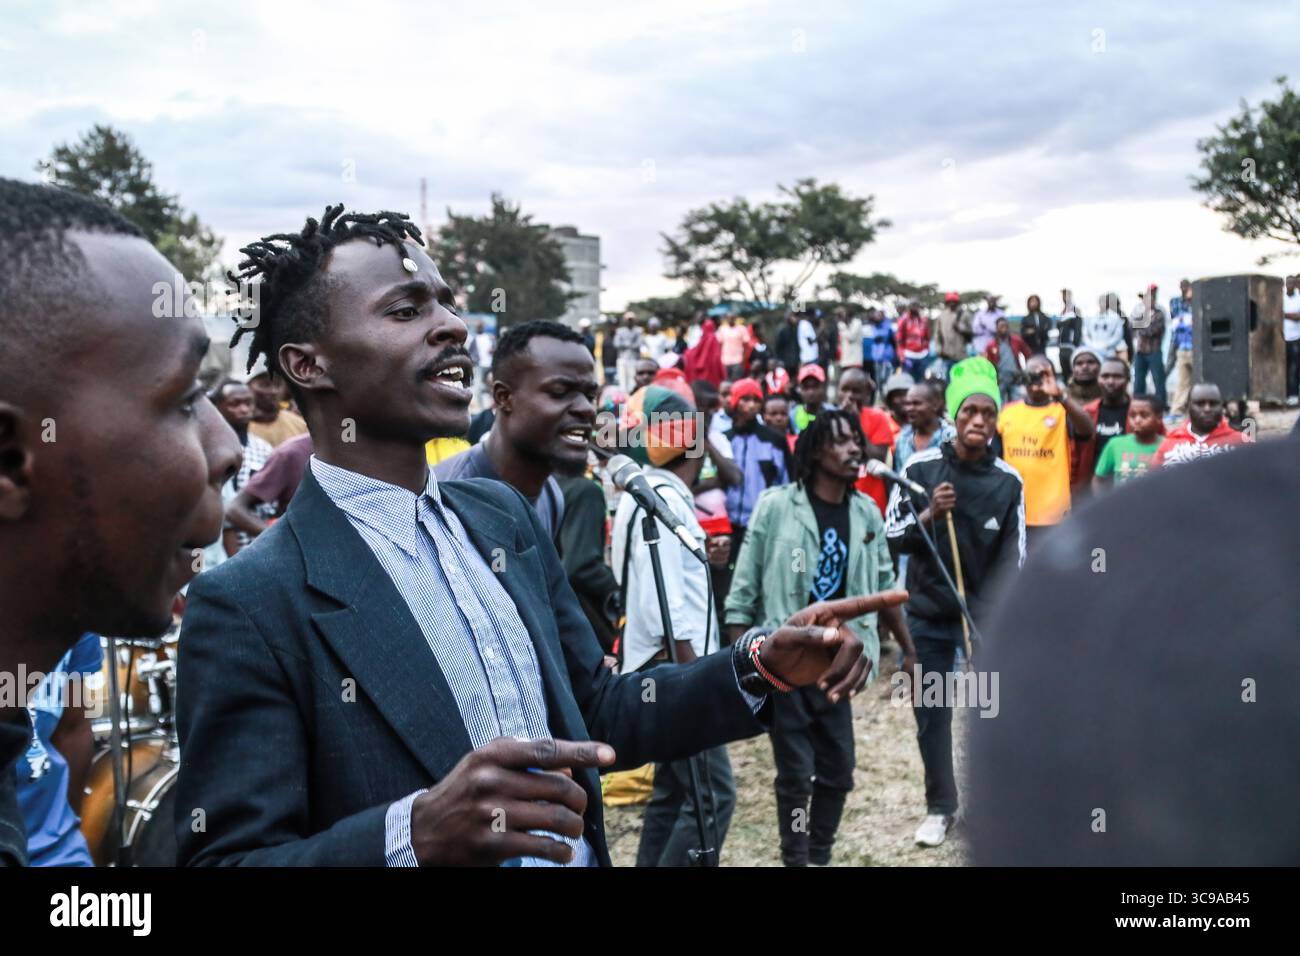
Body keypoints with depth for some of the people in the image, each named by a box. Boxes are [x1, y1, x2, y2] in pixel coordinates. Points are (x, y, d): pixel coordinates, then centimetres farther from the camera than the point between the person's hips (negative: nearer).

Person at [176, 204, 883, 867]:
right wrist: (416, 834, -37)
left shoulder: (505, 515, -1)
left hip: (579, 849, 6)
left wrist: (763, 667, -5)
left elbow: (595, 714, 7)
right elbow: (225, 853, -22)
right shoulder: (247, 604, -20)